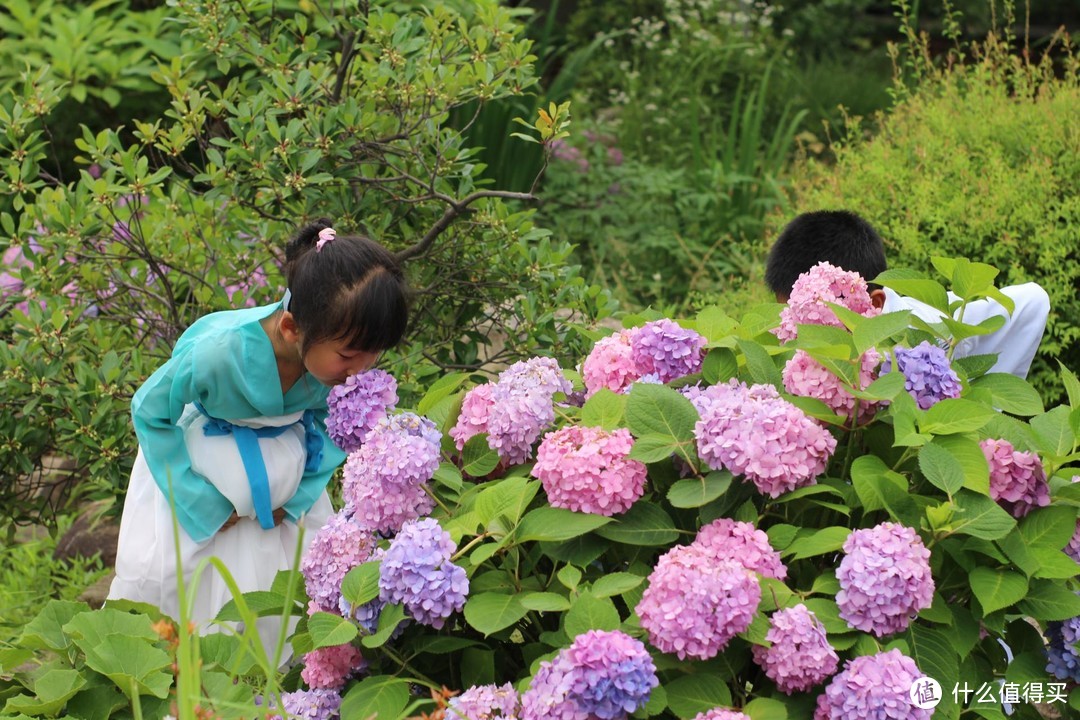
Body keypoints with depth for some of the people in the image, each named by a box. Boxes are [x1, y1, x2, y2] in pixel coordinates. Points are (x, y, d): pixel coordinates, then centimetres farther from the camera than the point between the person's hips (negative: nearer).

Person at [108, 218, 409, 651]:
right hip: (196, 461, -3)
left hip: (282, 465, 4)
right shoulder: (215, 352, -39)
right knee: (162, 570, -4)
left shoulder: (345, 351, -26)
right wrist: (203, 502, -17)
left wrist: (299, 496, -10)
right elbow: (149, 412, -21)